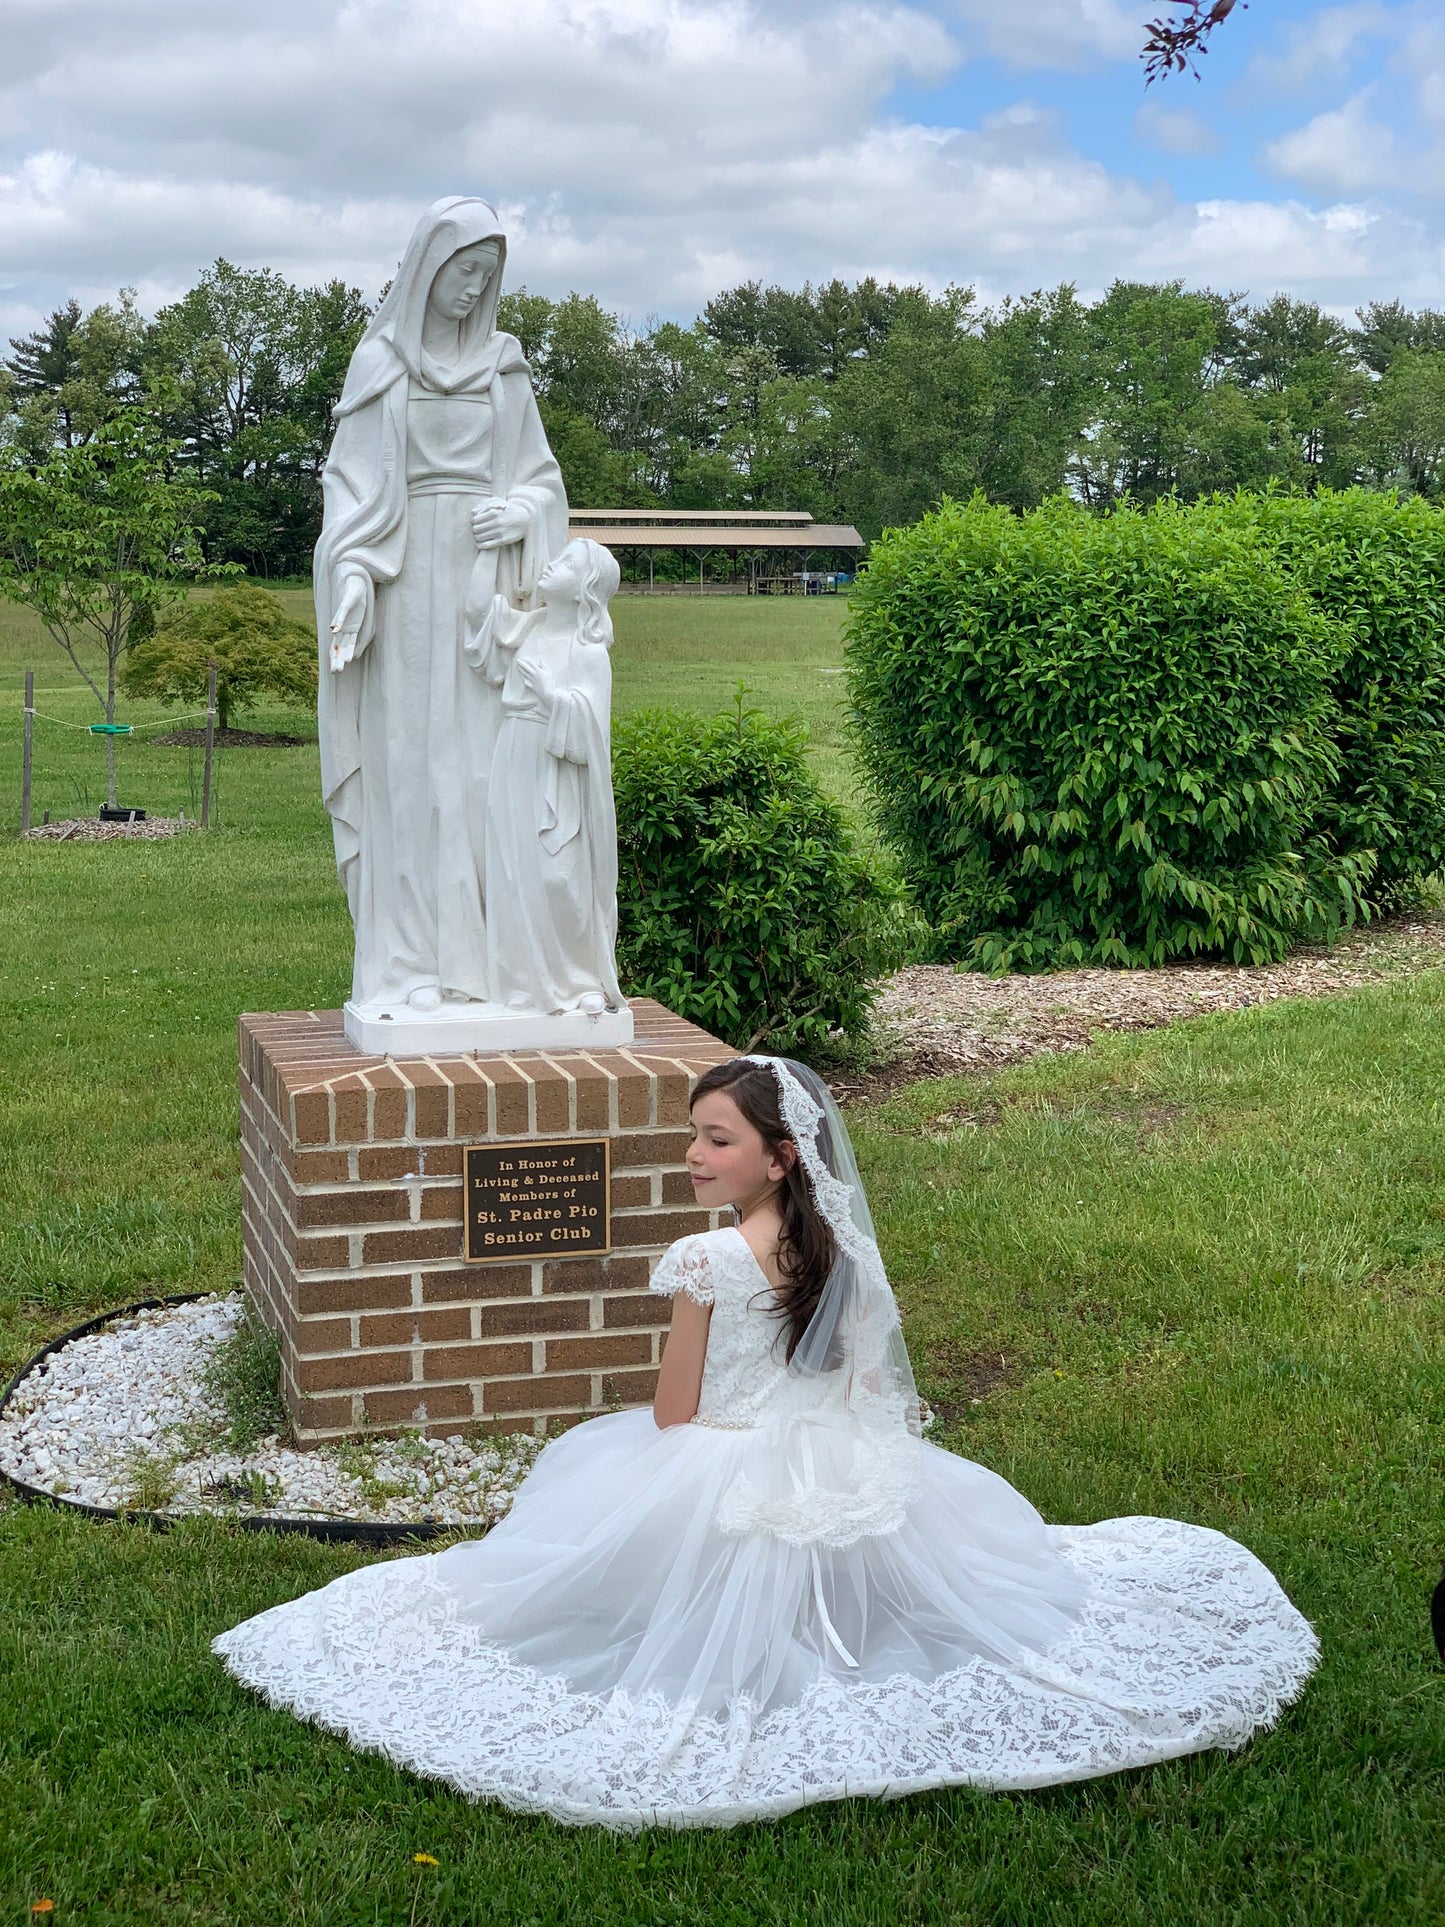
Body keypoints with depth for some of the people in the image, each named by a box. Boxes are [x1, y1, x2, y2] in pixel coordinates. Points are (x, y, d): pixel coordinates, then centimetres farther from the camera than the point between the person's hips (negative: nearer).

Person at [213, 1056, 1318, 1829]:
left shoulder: (703, 1262, -20)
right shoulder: (845, 1248, -4)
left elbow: (673, 1416, -11)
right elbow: (869, 1385, 7)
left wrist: (681, 1468, 10)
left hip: (723, 1488, -4)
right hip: (847, 1480, 5)